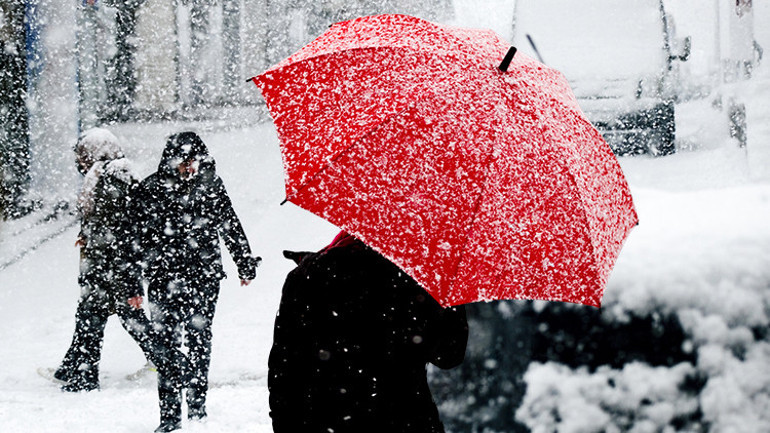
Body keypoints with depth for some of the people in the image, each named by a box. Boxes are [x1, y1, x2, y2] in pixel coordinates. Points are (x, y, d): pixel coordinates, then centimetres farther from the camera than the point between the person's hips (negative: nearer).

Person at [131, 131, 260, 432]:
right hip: (165, 278, -2)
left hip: (205, 275, 2)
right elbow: (139, 237, -1)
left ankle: (197, 406, 17)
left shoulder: (210, 185, 4)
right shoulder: (151, 189, -3)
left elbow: (230, 225, 15)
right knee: (166, 341, -4)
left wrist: (245, 264, 19)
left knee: (199, 339, 6)